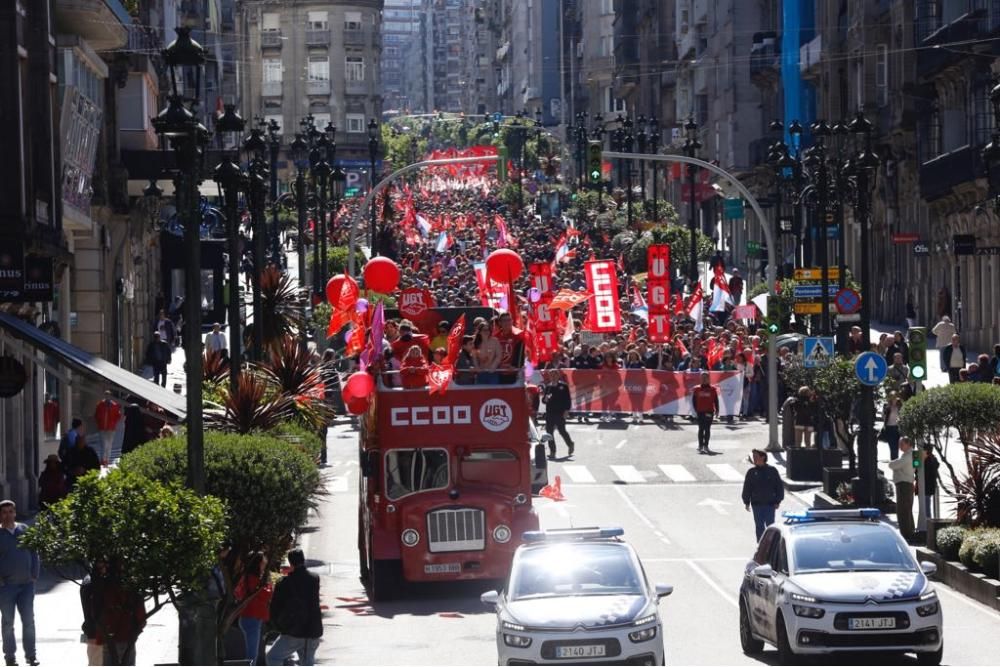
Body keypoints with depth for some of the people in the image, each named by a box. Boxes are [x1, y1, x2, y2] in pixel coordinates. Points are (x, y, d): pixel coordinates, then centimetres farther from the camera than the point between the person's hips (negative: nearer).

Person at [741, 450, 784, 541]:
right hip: (756, 504, 2)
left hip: (770, 504, -2)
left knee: (770, 525, 0)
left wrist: (778, 501, -1)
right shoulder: (751, 472, 3)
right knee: (759, 526, 5)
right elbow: (747, 488, 7)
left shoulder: (772, 470, -1)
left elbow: (779, 486, 3)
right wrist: (747, 503, 3)